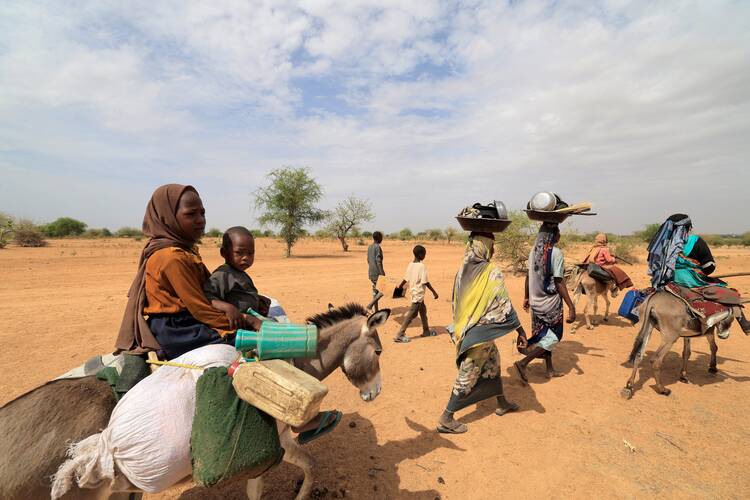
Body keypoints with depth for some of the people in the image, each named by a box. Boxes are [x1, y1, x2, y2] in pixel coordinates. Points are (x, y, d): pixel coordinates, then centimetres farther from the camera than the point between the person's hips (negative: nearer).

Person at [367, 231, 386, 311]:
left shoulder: (369, 247, 12)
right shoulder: (377, 247, -15)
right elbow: (378, 261, -21)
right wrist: (383, 273, -20)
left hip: (371, 273, 8)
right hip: (377, 273, -8)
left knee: (375, 291, 13)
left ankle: (376, 310, 17)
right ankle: (371, 304, -11)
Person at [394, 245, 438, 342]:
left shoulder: (410, 264, 2)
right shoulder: (422, 266, -18)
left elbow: (405, 279, 7)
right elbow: (425, 282, -17)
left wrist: (400, 286, 22)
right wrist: (434, 292, -9)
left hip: (414, 292, 8)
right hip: (419, 294, -8)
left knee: (423, 310, 21)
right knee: (411, 314, -4)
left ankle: (426, 331, 35)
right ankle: (400, 335, -2)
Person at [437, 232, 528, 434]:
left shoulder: (463, 270, 1)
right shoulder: (492, 271, -18)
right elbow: (504, 305, -17)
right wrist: (520, 330, -7)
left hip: (464, 329, 7)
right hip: (481, 332, -7)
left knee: (493, 362, 26)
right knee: (468, 375, 4)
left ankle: (502, 403, 44)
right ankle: (446, 419, 12)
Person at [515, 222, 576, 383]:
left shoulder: (534, 251, 3)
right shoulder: (556, 252, -17)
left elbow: (528, 276, 9)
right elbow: (559, 283, -19)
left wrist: (526, 297, 20)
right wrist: (571, 307, -16)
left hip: (536, 301, 7)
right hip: (551, 302, -7)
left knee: (545, 335, 20)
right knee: (553, 337, 7)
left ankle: (549, 369, 31)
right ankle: (523, 363, -1)